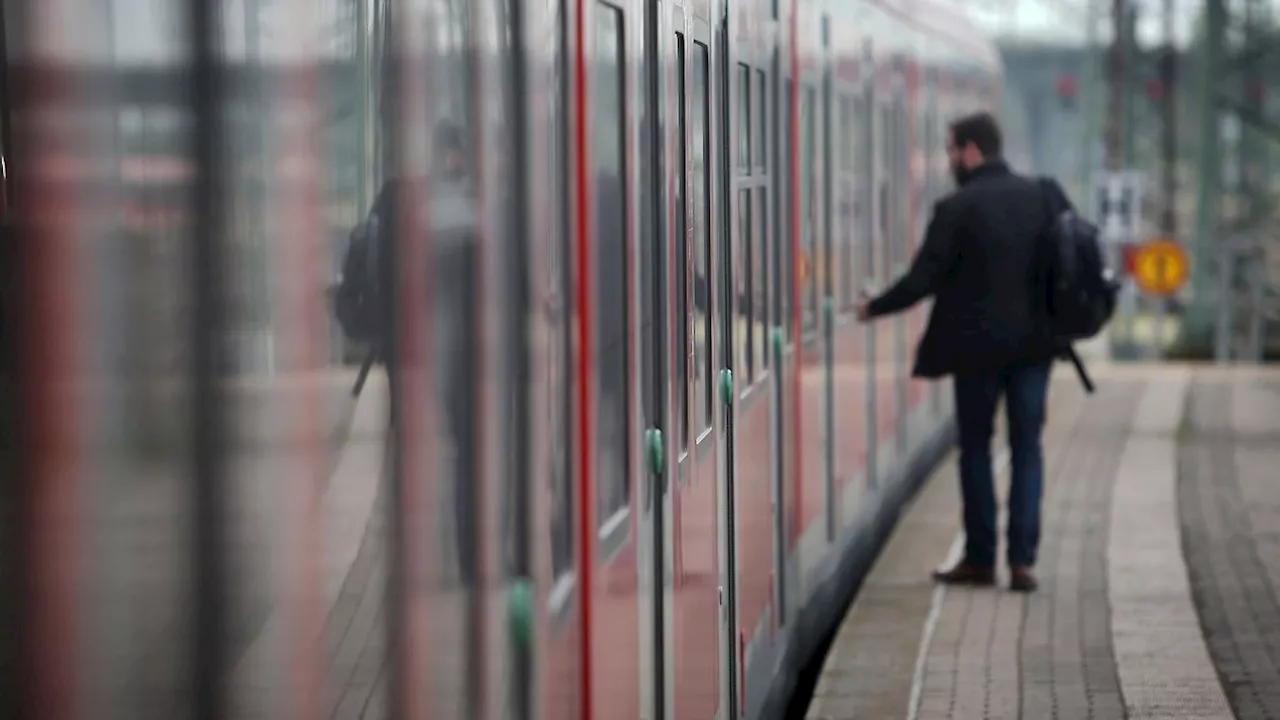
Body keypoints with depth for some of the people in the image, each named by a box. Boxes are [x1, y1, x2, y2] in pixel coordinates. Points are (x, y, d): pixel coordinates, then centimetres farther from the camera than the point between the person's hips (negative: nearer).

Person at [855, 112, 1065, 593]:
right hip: (1033, 344, 4)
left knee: (976, 448, 9)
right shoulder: (1042, 197, 3)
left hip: (977, 345, -4)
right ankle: (1022, 560, 2)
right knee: (1027, 446, 8)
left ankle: (980, 557, 12)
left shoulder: (957, 208, -13)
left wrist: (873, 308, 2)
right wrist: (1057, 321, 20)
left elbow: (924, 278, -12)